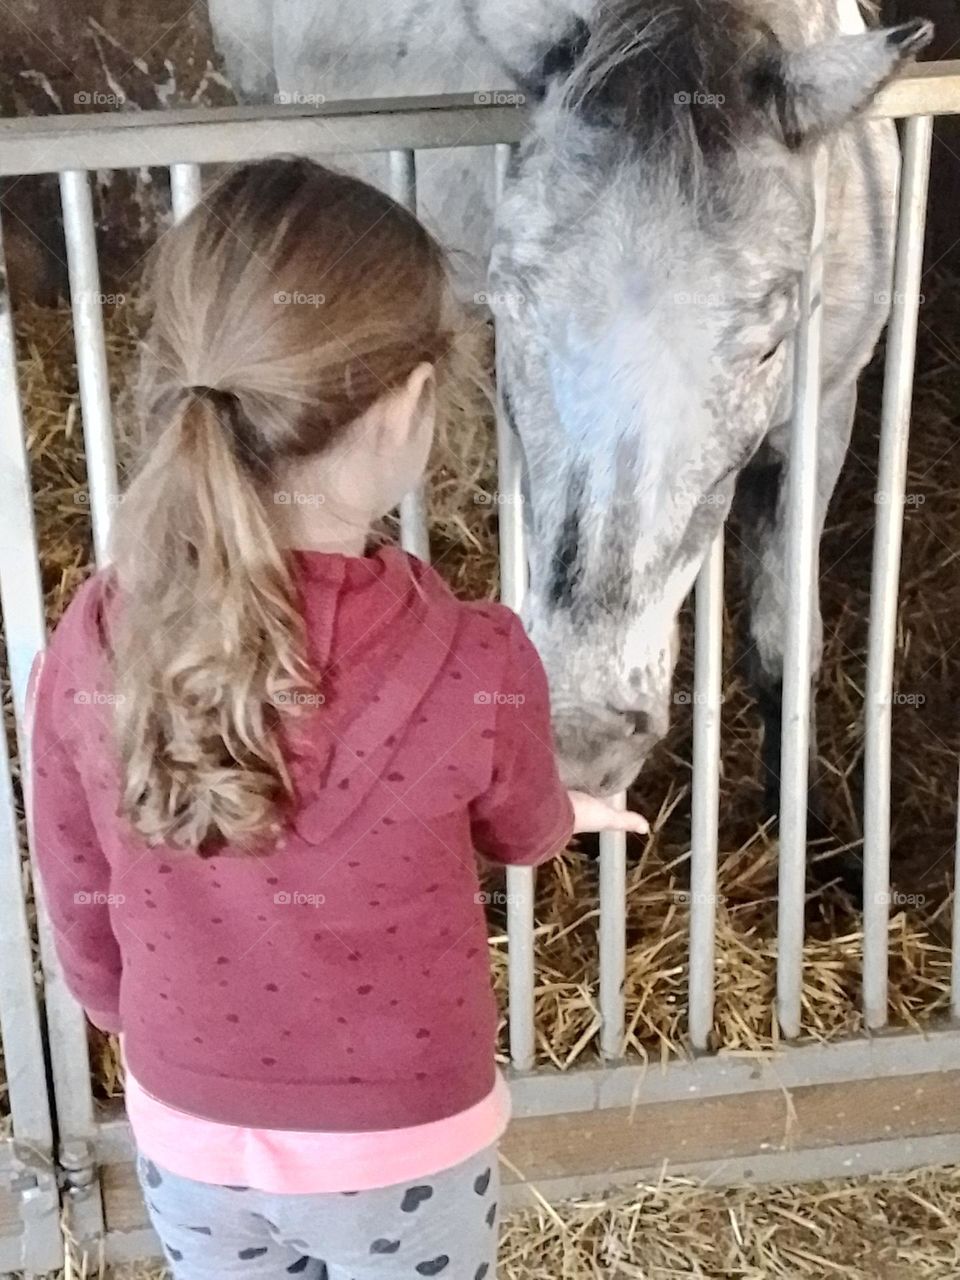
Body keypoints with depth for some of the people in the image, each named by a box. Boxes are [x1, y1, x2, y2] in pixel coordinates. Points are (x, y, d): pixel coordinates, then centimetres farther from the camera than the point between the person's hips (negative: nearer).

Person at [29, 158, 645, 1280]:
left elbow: (80, 904, -5)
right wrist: (570, 814, 20)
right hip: (402, 1143, -2)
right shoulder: (473, 668, -28)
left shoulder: (89, 648, -21)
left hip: (186, 1133, 2)